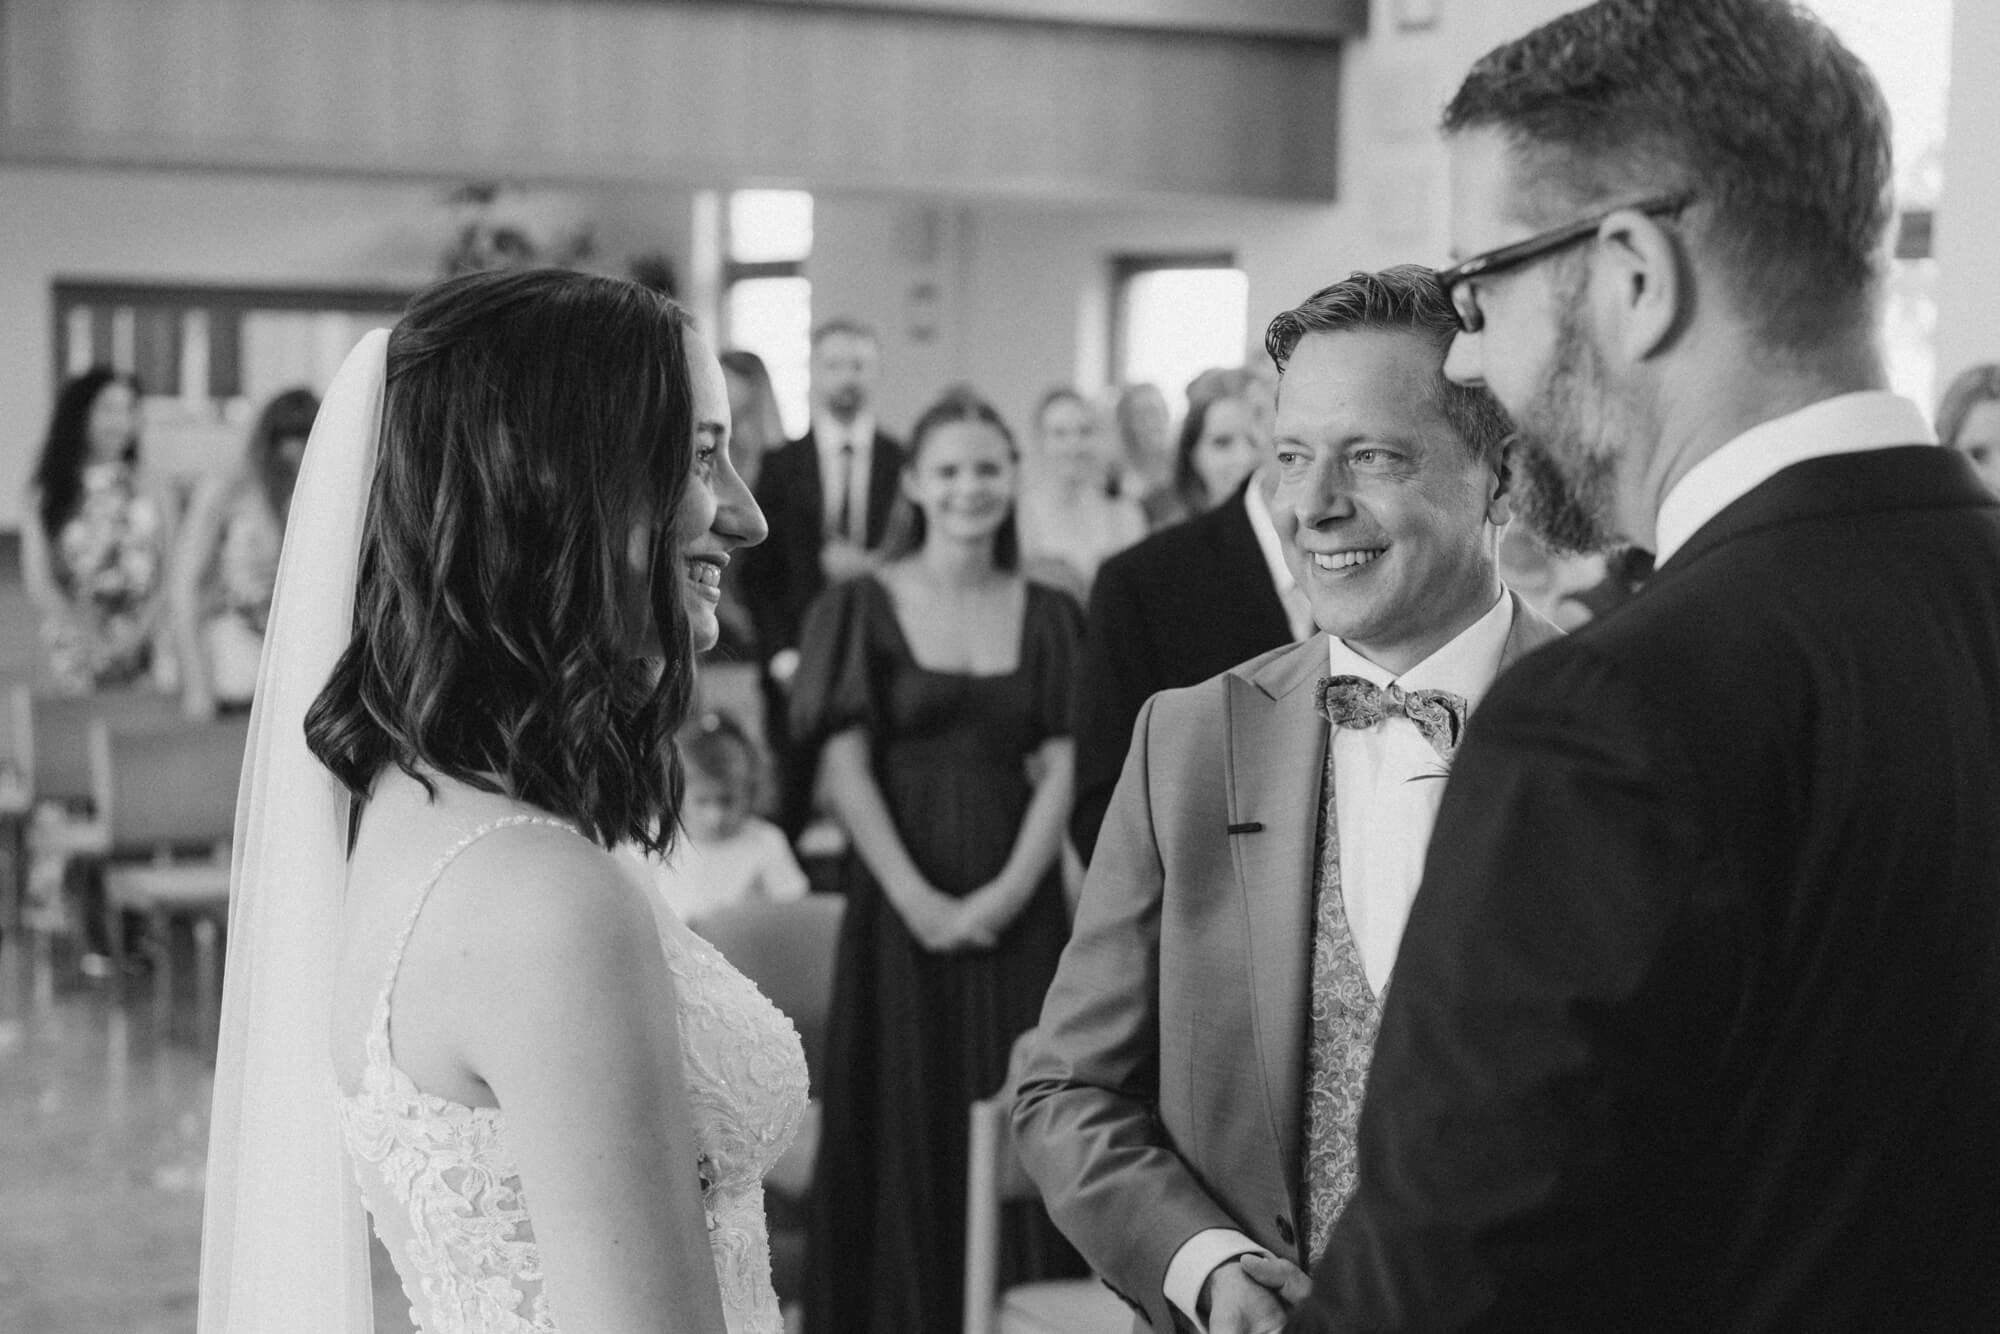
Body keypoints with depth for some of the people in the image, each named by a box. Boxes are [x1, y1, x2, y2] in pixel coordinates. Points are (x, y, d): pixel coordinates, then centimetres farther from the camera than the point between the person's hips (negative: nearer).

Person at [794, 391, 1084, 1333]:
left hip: (1017, 908, 2)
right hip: (901, 904, -2)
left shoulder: (1047, 616, 8)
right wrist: (917, 899, -13)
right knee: (905, 1124, 1)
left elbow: (1060, 769, 3)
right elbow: (846, 769, -5)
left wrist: (1008, 891, -10)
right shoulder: (863, 610, 0)